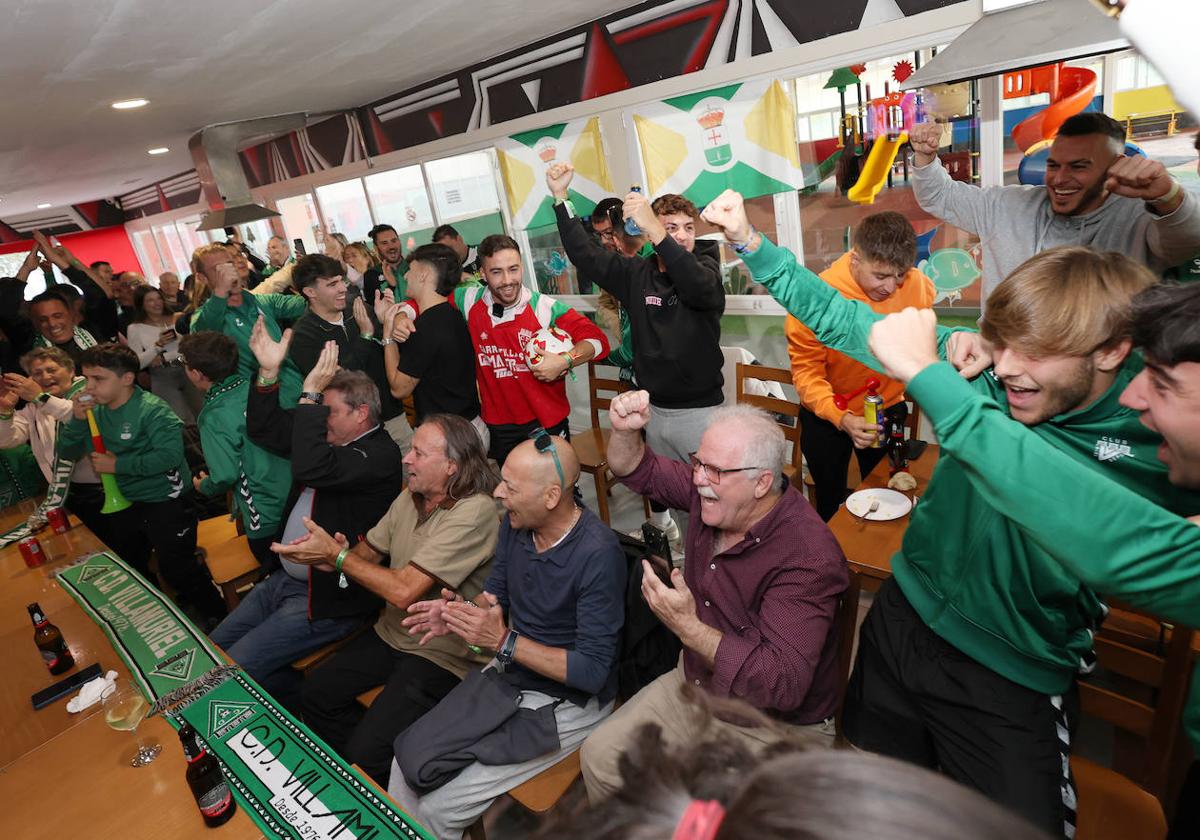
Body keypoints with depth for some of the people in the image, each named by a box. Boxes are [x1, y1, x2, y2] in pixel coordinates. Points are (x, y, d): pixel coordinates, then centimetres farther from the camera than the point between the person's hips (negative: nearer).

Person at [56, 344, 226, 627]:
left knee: (176, 569, -3)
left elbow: (170, 454, -32)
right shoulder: (94, 411, -1)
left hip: (164, 500, -8)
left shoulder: (152, 410, -22)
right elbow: (67, 453, 2)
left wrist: (118, 464, -24)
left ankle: (213, 614, 21)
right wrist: (77, 419, -15)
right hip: (123, 502, 8)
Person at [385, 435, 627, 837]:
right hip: (508, 672, 7)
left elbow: (592, 672, -24)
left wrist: (504, 640, -26)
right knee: (407, 760, 0)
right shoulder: (515, 524, -6)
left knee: (440, 806, -8)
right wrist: (459, 614, -11)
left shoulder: (598, 554, -28)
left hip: (567, 702, -6)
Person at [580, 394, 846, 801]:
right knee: (599, 756, 5)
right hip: (696, 683, 7)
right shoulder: (711, 493, -10)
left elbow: (784, 684, -33)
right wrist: (624, 429, -15)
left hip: (777, 723, -6)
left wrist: (689, 627, -37)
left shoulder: (808, 558, -30)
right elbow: (639, 471, 7)